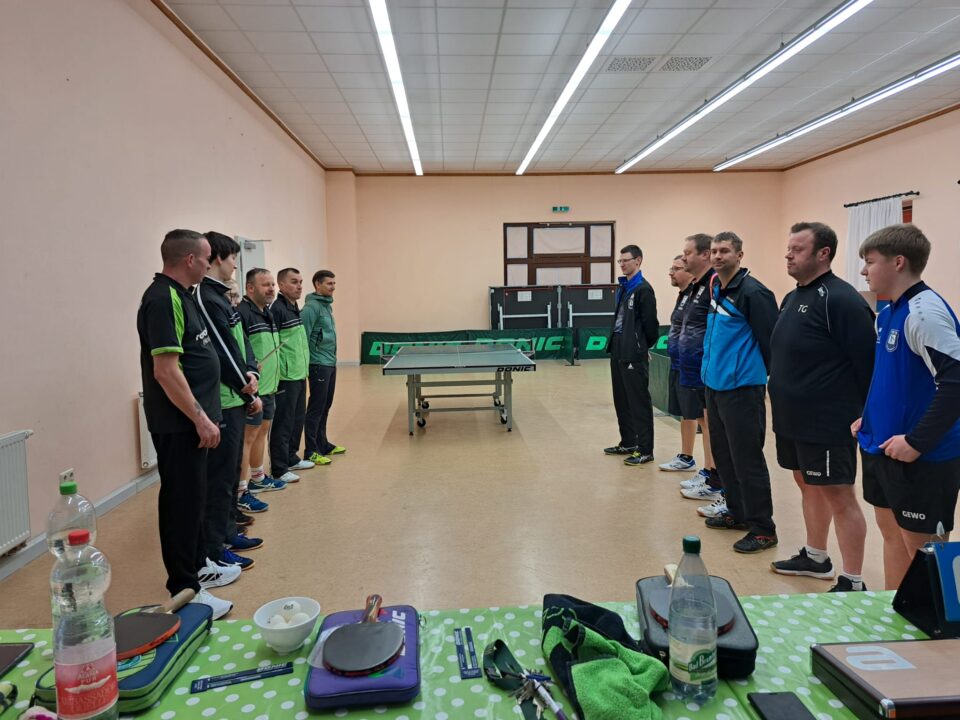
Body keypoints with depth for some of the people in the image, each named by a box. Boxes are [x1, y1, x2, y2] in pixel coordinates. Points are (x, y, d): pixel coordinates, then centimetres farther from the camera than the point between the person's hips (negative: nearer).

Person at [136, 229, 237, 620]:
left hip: (189, 419, 10)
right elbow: (166, 370, -25)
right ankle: (184, 591, 10)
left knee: (192, 496, 19)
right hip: (178, 422, -10)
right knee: (182, 500, -1)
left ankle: (197, 566, 34)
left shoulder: (178, 295, 12)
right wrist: (201, 419, -22)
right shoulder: (163, 299, -19)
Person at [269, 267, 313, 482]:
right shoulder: (277, 309, -14)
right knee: (283, 423, -2)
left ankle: (291, 458, 30)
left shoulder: (295, 309, 14)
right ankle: (279, 469, 6)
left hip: (299, 375, 9)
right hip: (286, 377, -9)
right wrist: (276, 376, -19)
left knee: (297, 420, 17)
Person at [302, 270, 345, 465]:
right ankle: (310, 451, 2)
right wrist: (305, 362, -17)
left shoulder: (327, 304, 15)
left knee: (325, 407, 16)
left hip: (330, 363, 9)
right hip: (319, 365, -9)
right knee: (316, 408, -4)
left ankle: (323, 444, 26)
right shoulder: (311, 307, -15)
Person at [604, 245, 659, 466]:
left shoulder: (643, 289, -12)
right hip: (618, 350, 9)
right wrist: (616, 341, 11)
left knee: (639, 401, -4)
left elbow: (650, 322, -13)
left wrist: (643, 346, -1)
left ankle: (645, 450, 3)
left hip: (634, 353, -9)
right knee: (621, 399, 15)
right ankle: (628, 443, 27)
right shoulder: (623, 287, 14)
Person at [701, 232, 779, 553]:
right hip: (714, 384, 9)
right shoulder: (715, 288, 12)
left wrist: (776, 378, -8)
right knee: (723, 453, 17)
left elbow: (771, 340, -13)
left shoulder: (752, 292, -14)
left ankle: (763, 529, 9)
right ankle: (737, 512, 32)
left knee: (747, 460, -3)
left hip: (741, 387, -9)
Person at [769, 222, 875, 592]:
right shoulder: (792, 298, 12)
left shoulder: (840, 299, -17)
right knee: (808, 486, 20)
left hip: (827, 421, -9)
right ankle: (815, 558, 36)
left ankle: (852, 582, 12)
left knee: (838, 496, 0)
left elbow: (868, 361, -19)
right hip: (792, 419, 10)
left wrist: (865, 415, -15)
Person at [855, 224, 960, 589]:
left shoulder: (924, 312, -20)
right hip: (883, 448, 9)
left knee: (921, 547, 4)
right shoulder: (889, 311, 8)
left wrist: (917, 442, -24)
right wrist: (869, 417, 11)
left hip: (920, 458, -9)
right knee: (891, 531, 19)